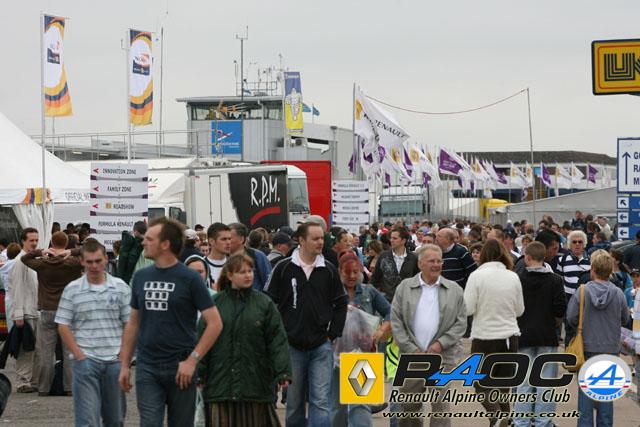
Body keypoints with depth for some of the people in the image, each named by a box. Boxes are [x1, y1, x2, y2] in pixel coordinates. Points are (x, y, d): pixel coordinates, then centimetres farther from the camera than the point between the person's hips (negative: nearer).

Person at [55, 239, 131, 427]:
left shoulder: (120, 287, 4)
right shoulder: (72, 290, 1)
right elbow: (63, 326, 1)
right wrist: (79, 355, -7)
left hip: (115, 360, 2)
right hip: (86, 361, -2)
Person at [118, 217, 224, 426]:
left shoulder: (189, 278, -6)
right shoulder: (141, 277, 7)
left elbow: (215, 323, -8)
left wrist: (192, 360, -14)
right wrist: (124, 364, 10)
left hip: (180, 370, -3)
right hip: (147, 369, 3)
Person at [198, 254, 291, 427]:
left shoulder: (264, 303, 4)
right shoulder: (215, 303, 5)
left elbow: (278, 340, 0)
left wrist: (283, 372, -9)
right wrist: (199, 374, 0)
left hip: (256, 379, 0)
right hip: (221, 379, 0)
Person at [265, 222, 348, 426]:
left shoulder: (329, 270, 3)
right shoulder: (283, 268, -3)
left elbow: (340, 304, 11)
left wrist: (332, 334, 3)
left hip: (321, 347, 1)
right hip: (292, 346, -1)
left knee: (320, 401, -6)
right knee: (294, 402, 10)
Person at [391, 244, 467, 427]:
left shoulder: (454, 290, 6)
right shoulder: (404, 287, 5)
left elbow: (461, 322, 4)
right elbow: (396, 321, 2)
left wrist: (441, 343, -8)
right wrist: (411, 348, -5)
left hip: (442, 356, -1)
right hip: (412, 355, 1)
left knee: (440, 404, -2)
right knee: (409, 405, 8)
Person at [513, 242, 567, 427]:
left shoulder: (517, 280, -5)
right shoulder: (555, 280, -4)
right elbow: (561, 309, -6)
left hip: (523, 336, 0)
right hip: (547, 337, 0)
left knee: (523, 382, 5)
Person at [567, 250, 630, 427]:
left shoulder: (582, 293, -13)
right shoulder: (618, 294, -8)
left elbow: (571, 318, -9)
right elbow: (625, 319, 3)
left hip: (587, 347, -1)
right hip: (611, 349, 1)